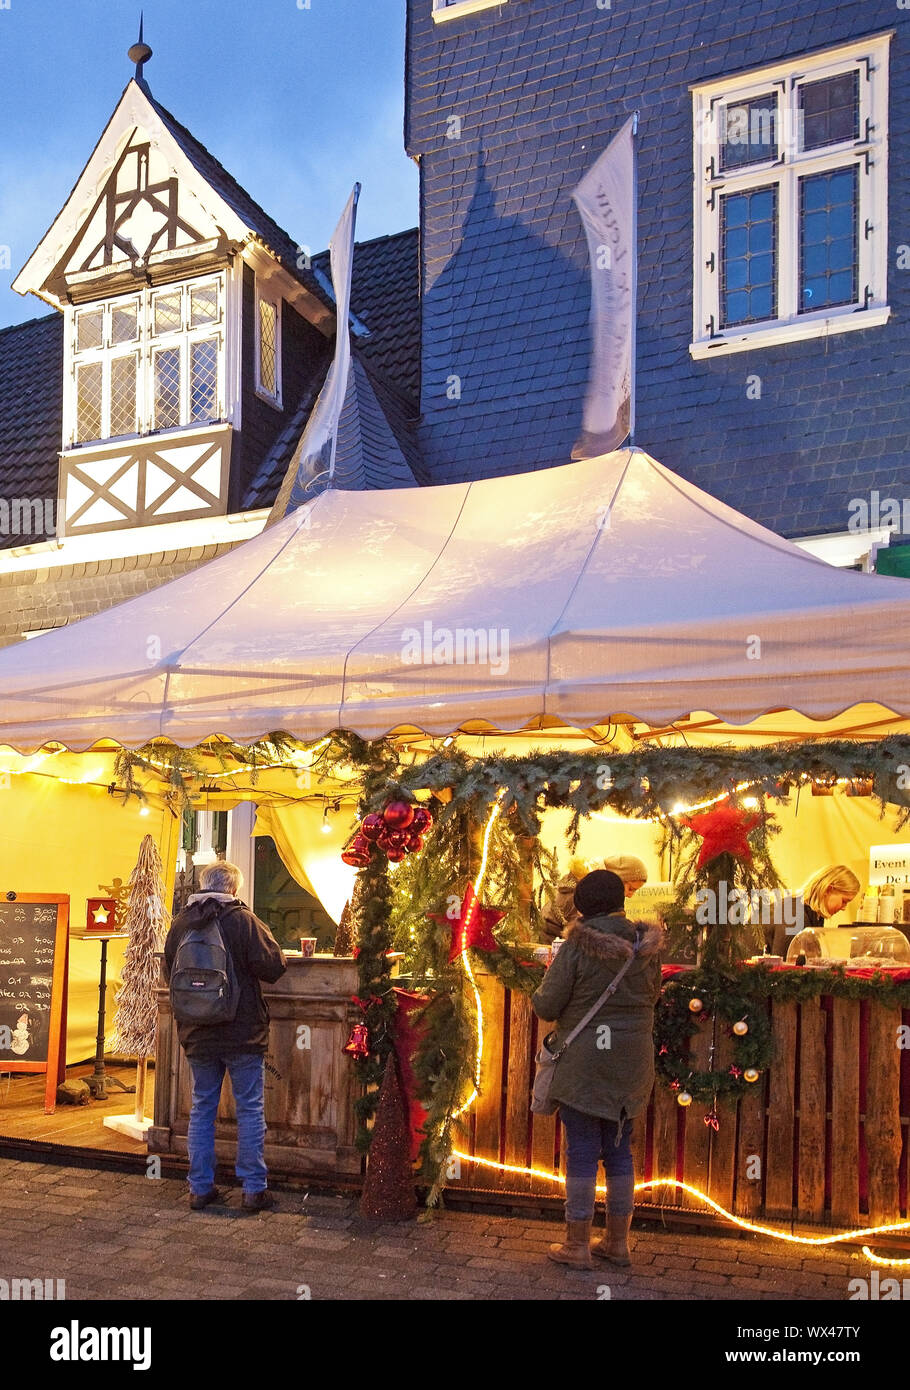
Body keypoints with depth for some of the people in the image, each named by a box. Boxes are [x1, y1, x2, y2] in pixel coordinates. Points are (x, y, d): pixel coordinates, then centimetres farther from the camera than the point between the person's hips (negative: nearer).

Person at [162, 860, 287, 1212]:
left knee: (202, 1108, 14)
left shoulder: (180, 922, 0)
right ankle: (254, 1189, 9)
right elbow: (274, 966, -14)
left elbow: (168, 972, 12)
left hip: (197, 1034, 4)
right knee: (250, 1109, 5)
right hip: (243, 1032, -4)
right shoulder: (243, 919, -14)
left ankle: (200, 1188, 18)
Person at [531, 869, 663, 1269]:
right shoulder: (645, 945, 0)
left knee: (582, 1151, 3)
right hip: (631, 1063, 5)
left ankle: (577, 1245, 11)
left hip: (583, 1062, -5)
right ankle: (618, 1242, 25)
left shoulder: (577, 947, -15)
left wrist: (536, 998, 10)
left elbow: (547, 1006, -11)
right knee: (619, 1150, 15)